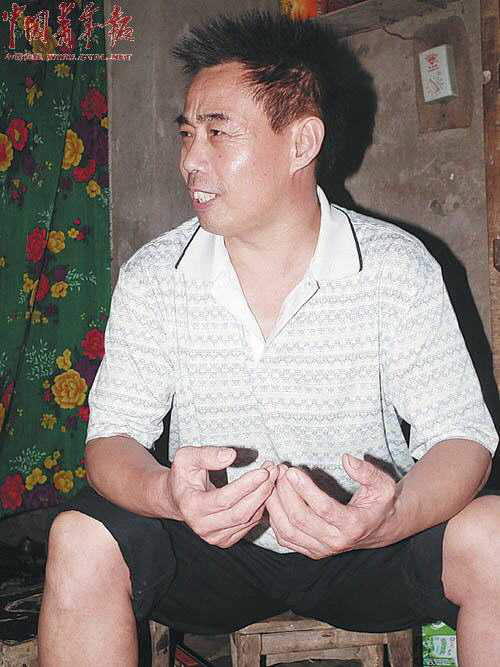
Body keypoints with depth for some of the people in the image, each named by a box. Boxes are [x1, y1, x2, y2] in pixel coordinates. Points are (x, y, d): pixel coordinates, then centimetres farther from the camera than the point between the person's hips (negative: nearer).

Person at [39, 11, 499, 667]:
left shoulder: (398, 268, -11)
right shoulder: (152, 277, -6)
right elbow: (112, 436, -7)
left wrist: (390, 519, -35)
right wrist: (168, 495, -32)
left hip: (364, 540, 0)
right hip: (209, 541, 1)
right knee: (81, 541, -27)